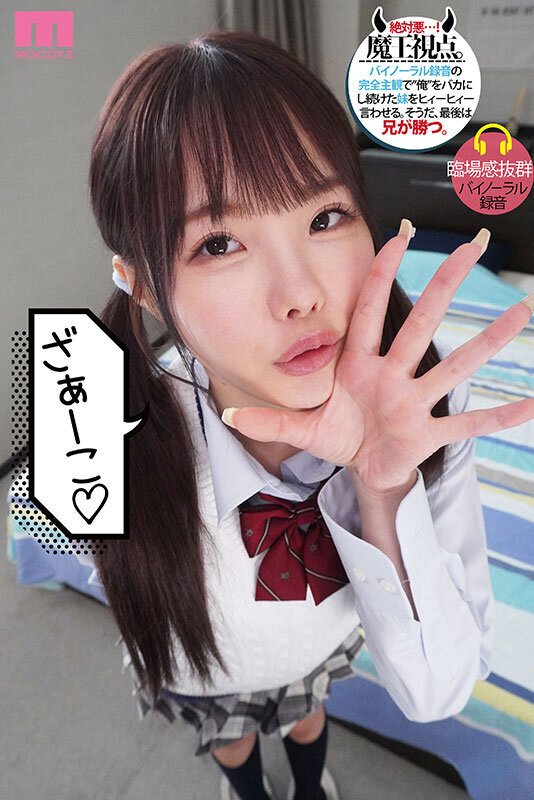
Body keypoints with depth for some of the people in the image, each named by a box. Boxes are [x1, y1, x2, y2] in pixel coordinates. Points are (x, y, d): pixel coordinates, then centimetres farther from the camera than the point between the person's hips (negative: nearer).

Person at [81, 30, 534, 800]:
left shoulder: (422, 402, -37)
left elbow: (437, 693, -35)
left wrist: (385, 490, -48)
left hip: (326, 649, 2)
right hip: (202, 674, 0)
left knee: (307, 717, 38)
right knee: (230, 738, 36)